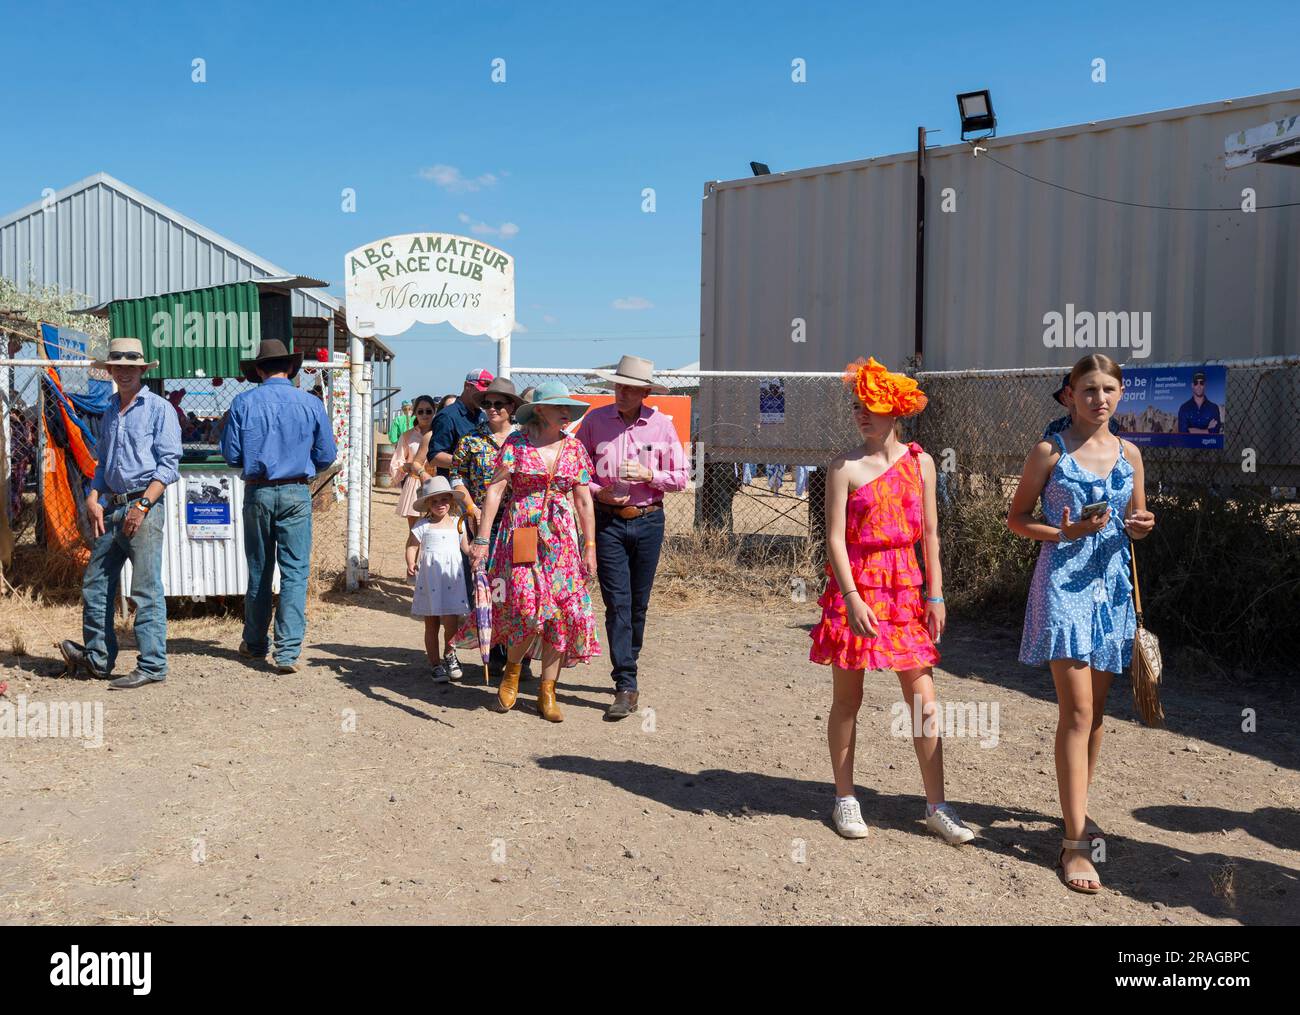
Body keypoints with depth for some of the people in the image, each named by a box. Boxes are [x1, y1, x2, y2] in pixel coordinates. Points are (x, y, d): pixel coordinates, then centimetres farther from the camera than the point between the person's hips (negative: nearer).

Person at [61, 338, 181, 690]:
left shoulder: (159, 408, -3)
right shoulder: (110, 412, 18)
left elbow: (168, 463, -10)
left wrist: (142, 505, -17)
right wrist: (94, 498, 6)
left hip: (143, 506, -8)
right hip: (111, 509, 8)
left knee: (146, 591, -7)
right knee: (95, 584, 11)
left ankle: (152, 666, -3)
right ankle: (97, 658, 22)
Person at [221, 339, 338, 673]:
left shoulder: (243, 403, -2)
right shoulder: (311, 404, -2)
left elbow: (231, 455, -1)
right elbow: (326, 456, 0)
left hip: (257, 492, 1)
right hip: (296, 494, -1)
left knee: (258, 570, 15)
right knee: (295, 572, 0)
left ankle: (254, 643, 27)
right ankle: (288, 651, -7)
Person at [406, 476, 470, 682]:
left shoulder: (457, 523, 9)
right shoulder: (423, 525, 2)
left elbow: (466, 548, 17)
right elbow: (412, 546, 1)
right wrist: (411, 564, -15)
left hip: (452, 579, 1)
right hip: (429, 578, -1)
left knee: (451, 620, -11)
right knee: (431, 625, 6)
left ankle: (449, 654, 17)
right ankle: (436, 664, 18)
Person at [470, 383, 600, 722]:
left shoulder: (574, 448, 7)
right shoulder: (516, 442, -2)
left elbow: (584, 501, 9)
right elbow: (495, 490, -5)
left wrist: (590, 547, 6)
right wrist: (482, 539, -10)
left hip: (561, 537, 4)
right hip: (521, 532, -3)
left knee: (561, 610, -2)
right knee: (528, 605, -15)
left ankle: (547, 691, 11)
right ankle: (512, 669, 15)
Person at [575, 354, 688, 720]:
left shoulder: (661, 424, 1)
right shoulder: (594, 420, 1)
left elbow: (680, 478, 4)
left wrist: (648, 475, -14)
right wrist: (598, 492, -10)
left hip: (648, 521, 1)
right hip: (608, 521, -1)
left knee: (638, 604, 9)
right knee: (617, 604, -6)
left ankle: (626, 670, 28)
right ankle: (626, 686, -6)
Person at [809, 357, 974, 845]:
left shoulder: (920, 462, 6)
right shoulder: (845, 467, -4)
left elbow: (930, 533, 9)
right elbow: (835, 537, -8)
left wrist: (935, 594, 5)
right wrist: (853, 598, -17)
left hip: (905, 586, 3)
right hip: (855, 585, -3)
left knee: (924, 699, 2)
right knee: (847, 698, 6)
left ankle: (936, 806, 12)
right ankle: (845, 800, 20)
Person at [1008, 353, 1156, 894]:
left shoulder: (1129, 453, 9)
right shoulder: (1050, 451, -4)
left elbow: (1134, 521, 18)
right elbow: (1016, 518, 0)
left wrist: (1140, 526, -5)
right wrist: (1066, 533, -17)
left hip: (1112, 584, 5)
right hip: (1063, 581, -5)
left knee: (1095, 710, 13)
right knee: (1077, 711, -11)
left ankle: (1078, 811, 31)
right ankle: (1075, 843, -9)